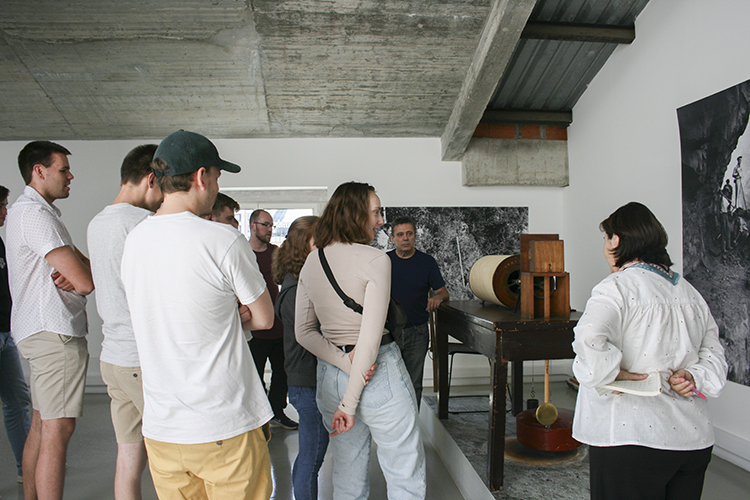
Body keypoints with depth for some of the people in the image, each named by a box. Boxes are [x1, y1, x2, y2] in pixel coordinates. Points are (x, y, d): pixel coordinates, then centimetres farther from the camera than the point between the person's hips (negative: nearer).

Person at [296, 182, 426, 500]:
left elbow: (303, 332, 4)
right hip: (379, 372, -6)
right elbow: (371, 336, -20)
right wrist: (351, 401, -16)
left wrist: (346, 363, -6)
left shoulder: (311, 262, 4)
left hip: (330, 375, 6)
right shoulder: (375, 260, -14)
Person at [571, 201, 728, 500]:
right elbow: (713, 354, 15)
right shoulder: (689, 292, 13)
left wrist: (616, 373, -16)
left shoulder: (617, 288, -13)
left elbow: (589, 340, -30)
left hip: (631, 438, -8)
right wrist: (693, 378, 0)